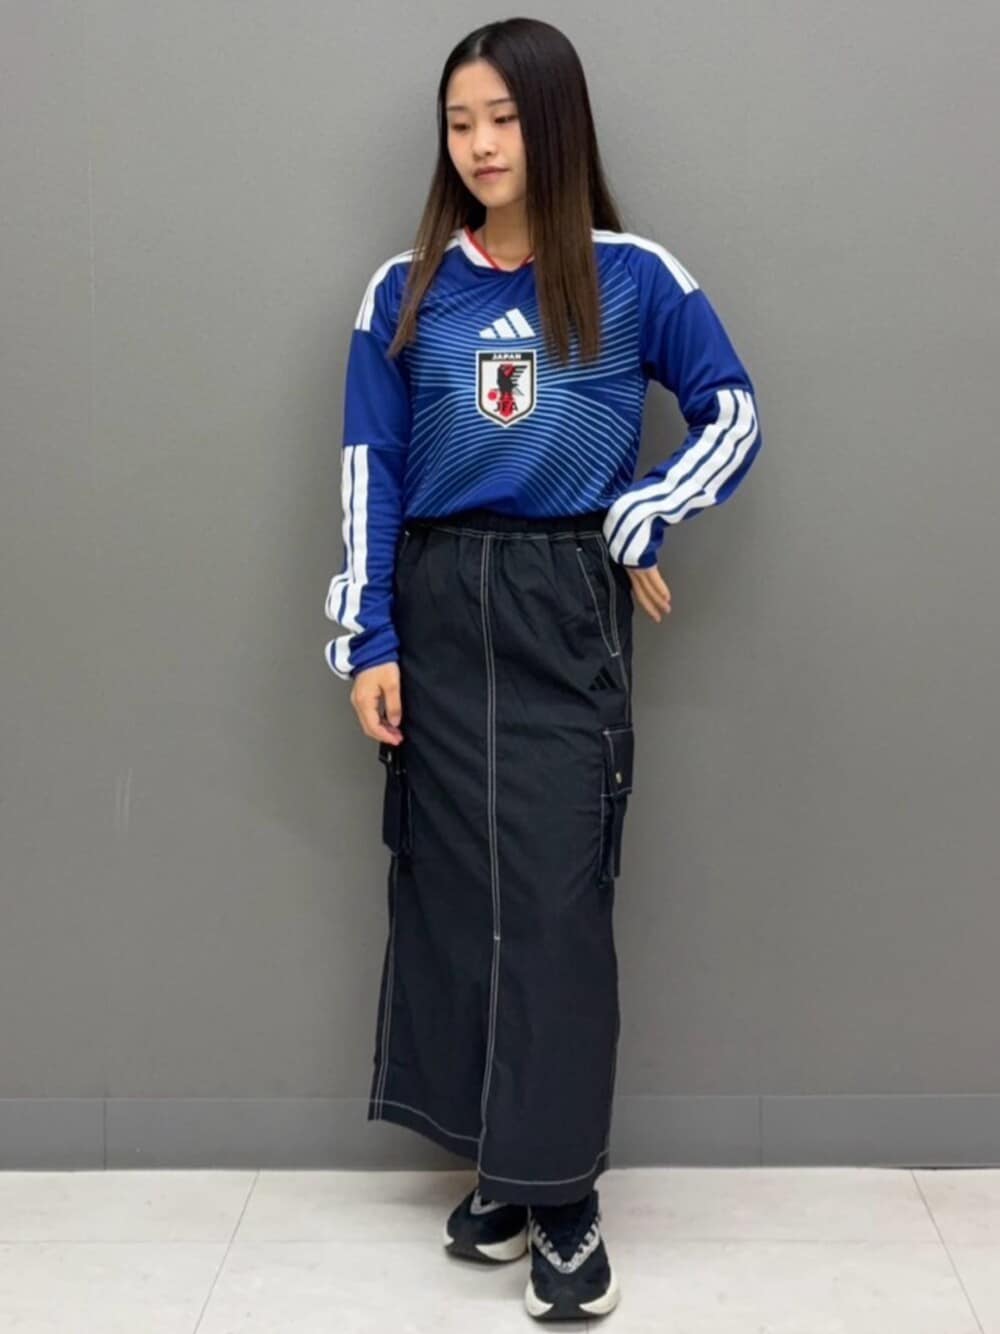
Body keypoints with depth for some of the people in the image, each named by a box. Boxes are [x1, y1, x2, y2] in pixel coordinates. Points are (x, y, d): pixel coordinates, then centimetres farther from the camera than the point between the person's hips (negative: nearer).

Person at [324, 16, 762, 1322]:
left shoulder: (634, 277, 1)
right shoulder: (405, 289, 6)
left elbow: (734, 413, 8)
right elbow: (370, 470, 4)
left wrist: (636, 526, -3)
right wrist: (368, 641, -2)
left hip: (567, 614, -2)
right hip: (440, 613, 3)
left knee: (556, 897, -5)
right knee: (454, 889, 5)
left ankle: (561, 1193, 3)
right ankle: (503, 1162, 19)